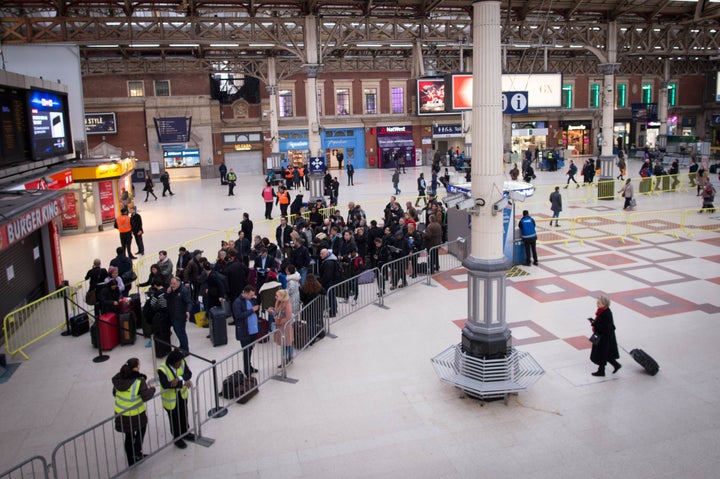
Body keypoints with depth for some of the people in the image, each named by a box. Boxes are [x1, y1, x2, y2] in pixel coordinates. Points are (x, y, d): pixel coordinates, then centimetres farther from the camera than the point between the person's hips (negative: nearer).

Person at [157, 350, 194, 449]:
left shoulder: (182, 362, -16)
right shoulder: (162, 370, -32)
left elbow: (188, 373, -18)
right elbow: (166, 385, -40)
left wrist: (178, 379, -38)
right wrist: (184, 382, -41)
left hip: (182, 395, 5)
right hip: (170, 398, -5)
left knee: (184, 415, 24)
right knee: (174, 419, 12)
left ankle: (184, 432, 48)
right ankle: (177, 438, 34)